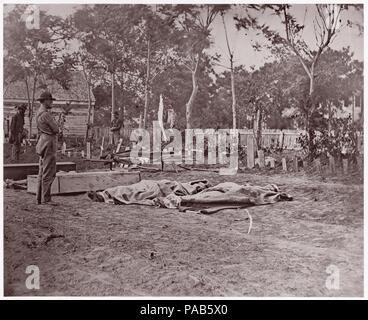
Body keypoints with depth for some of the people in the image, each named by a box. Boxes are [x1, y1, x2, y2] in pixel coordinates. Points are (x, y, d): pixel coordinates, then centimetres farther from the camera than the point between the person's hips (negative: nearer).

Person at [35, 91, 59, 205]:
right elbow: (56, 129, -14)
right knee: (48, 173, -7)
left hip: (42, 143, 10)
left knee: (42, 172, 12)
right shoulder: (46, 114, -16)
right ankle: (46, 199, -5)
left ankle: (40, 198, 17)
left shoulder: (39, 112, 15)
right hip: (48, 144, -10)